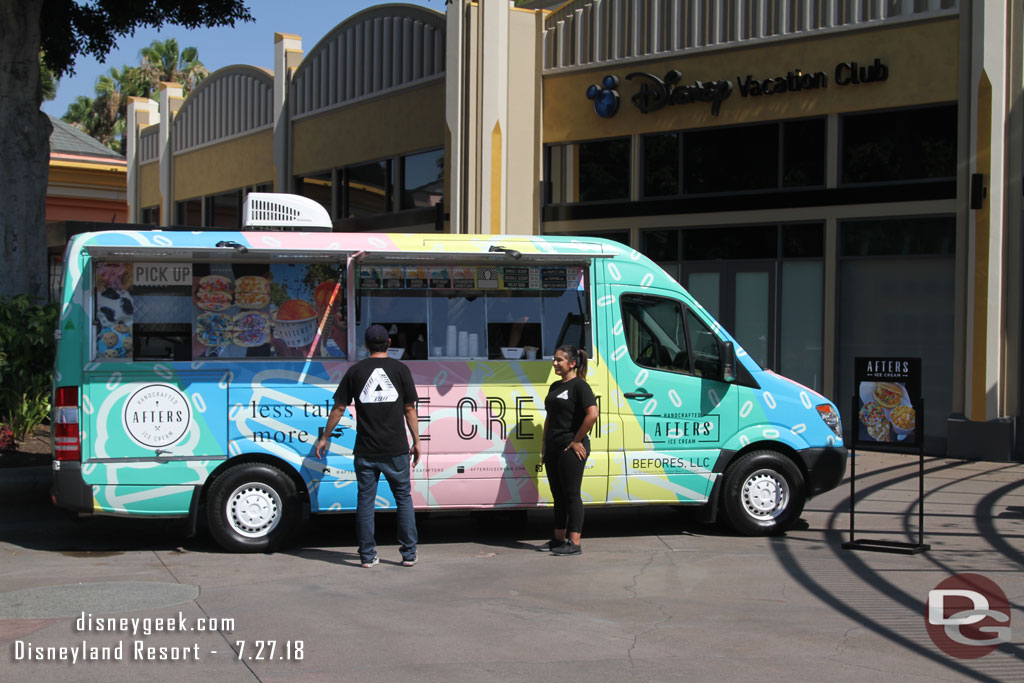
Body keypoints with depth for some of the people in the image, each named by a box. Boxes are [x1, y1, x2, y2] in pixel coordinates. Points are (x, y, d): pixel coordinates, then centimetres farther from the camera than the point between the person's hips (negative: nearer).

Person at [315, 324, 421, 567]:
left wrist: (325, 437, 14)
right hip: (395, 449, -1)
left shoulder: (356, 371, 3)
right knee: (404, 499, 8)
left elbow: (339, 408, 4)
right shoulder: (400, 369, 1)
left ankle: (367, 555, 8)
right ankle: (409, 553, 8)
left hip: (365, 451, 1)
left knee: (365, 500, 7)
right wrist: (416, 441, 9)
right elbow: (409, 409, 2)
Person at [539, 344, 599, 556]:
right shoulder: (555, 386, 15)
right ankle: (559, 539, 21)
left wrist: (577, 440, -18)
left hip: (571, 449, -9)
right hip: (553, 449, 9)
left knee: (571, 494, -5)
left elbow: (592, 414, -21)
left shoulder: (579, 386, -10)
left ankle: (574, 543, -2)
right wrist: (544, 442, 13)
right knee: (558, 495, 13)